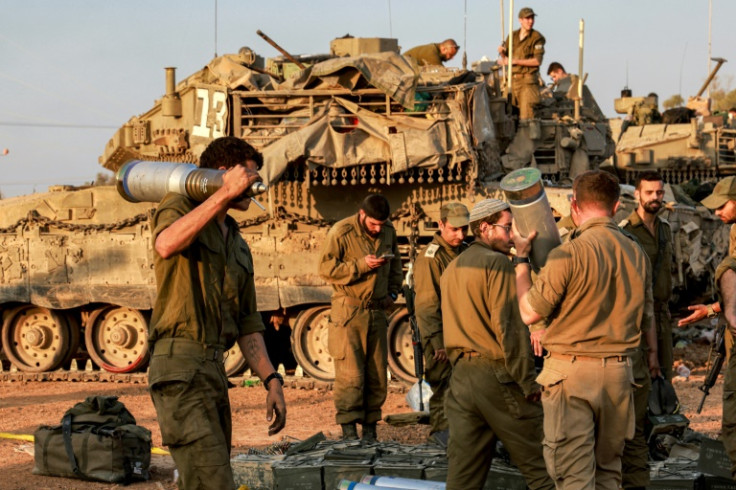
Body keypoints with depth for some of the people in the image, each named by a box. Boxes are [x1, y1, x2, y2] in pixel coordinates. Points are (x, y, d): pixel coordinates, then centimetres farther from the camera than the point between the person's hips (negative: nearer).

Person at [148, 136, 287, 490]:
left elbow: (247, 324, 23)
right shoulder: (179, 207, 1)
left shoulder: (238, 246, 23)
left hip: (214, 369, 9)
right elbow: (167, 245, -25)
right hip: (180, 366, -9)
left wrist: (271, 381, 12)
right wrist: (225, 193, -24)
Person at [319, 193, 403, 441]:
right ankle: (348, 428, -5)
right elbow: (327, 270, -13)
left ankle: (370, 425, 13)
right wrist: (362, 265, -19)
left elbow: (396, 266, 23)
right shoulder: (341, 233, -10)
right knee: (350, 373, -10)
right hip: (348, 310, -5)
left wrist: (392, 292, 8)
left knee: (378, 372, 5)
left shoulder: (389, 231, 8)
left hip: (377, 311, 5)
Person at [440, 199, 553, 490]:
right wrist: (528, 380, -13)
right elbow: (509, 325, -15)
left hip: (461, 376, 8)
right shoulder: (497, 263, -9)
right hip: (497, 375, -8)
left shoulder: (452, 268, 17)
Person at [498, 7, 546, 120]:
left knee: (526, 115, -13)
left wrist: (515, 61, -16)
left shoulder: (537, 38, -4)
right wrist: (502, 52, -5)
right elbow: (506, 58, 20)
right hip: (514, 79, 6)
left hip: (528, 79, -6)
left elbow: (537, 61, -14)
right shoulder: (513, 36, 12)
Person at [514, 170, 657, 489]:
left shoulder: (569, 253, -15)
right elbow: (645, 318, 13)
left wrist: (522, 258, 1)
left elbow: (529, 313, -9)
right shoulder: (637, 254, 5)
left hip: (572, 371, -6)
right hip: (620, 370, 6)